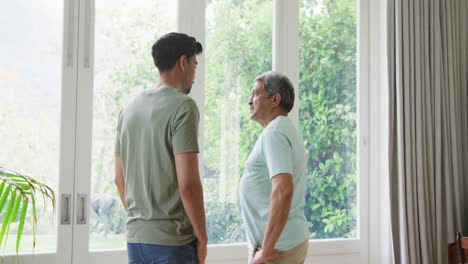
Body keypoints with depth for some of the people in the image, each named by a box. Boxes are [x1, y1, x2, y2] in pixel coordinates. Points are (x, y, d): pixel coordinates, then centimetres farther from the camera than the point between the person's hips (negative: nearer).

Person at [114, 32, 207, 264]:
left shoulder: (129, 108, 10)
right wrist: (202, 238, -8)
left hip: (135, 238, 7)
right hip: (173, 239, -7)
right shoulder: (182, 106, -13)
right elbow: (188, 184, -18)